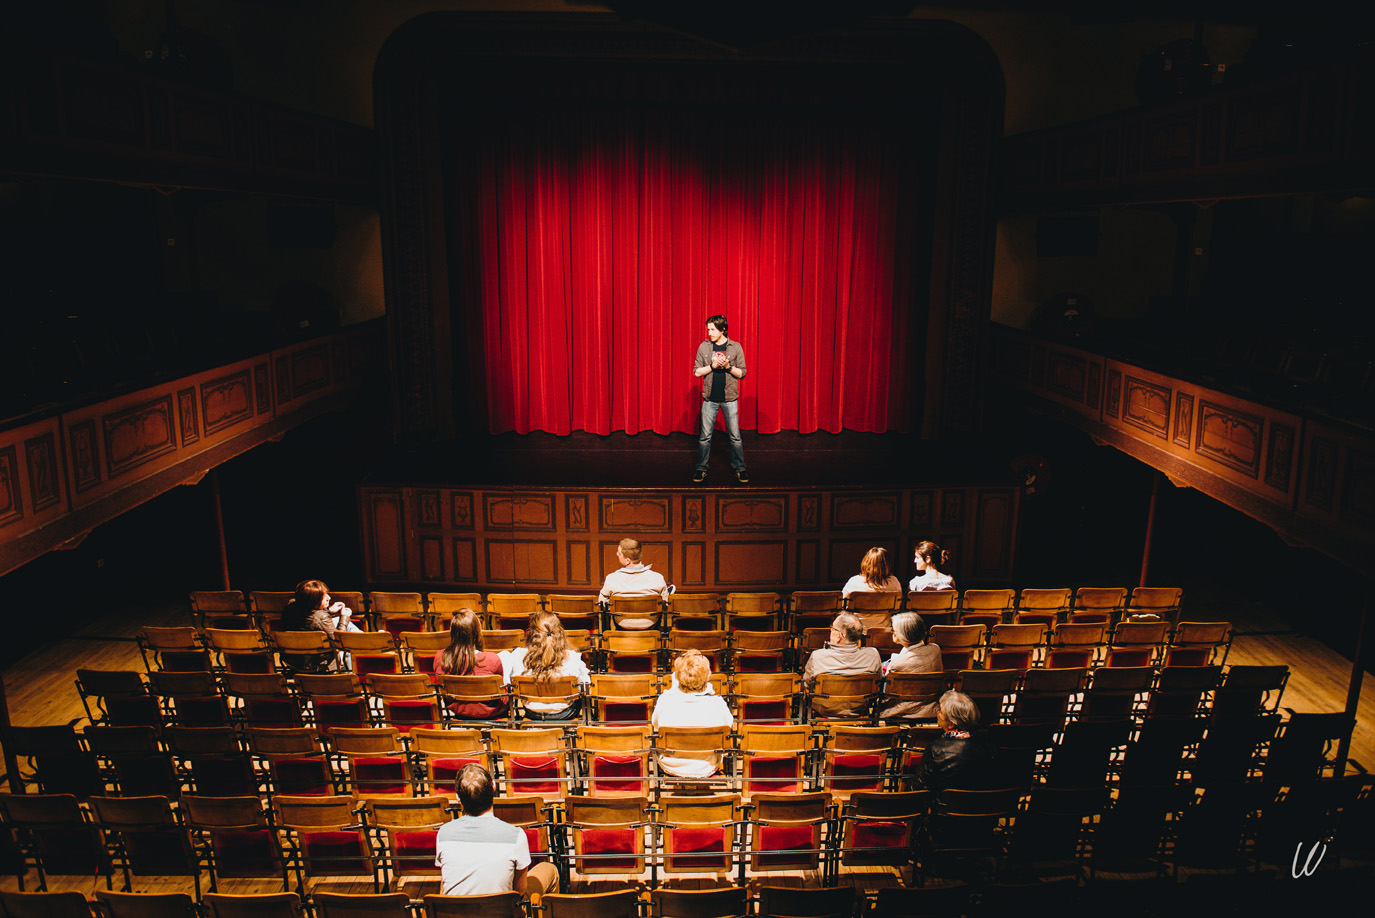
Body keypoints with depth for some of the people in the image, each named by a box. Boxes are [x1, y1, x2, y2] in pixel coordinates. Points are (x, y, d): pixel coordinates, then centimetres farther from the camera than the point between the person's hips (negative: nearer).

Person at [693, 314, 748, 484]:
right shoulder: (704, 347, 3)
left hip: (730, 398, -1)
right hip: (710, 398, 1)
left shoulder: (735, 347, 0)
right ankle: (701, 469, 14)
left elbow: (742, 373, 1)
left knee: (735, 436, 2)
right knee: (705, 436, 5)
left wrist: (728, 366, -16)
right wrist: (713, 365, -12)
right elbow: (696, 371, 2)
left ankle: (740, 469, 12)